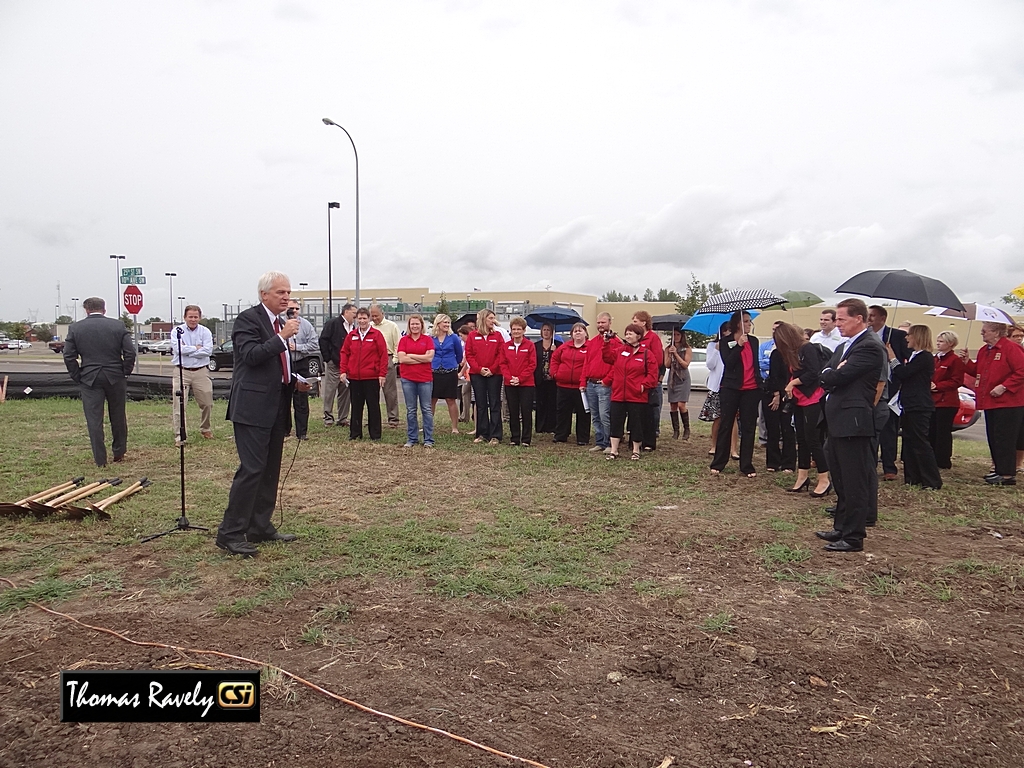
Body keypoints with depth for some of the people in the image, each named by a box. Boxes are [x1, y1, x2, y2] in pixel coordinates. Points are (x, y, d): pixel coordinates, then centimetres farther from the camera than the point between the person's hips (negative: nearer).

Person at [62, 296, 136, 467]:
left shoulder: (75, 328, 0)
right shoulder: (118, 325, 0)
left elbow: (69, 357, -2)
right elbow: (130, 352, -5)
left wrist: (78, 378, 7)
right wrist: (125, 373, 5)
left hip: (89, 379, -1)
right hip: (116, 377, 1)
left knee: (94, 419, 4)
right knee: (118, 416, 14)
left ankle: (100, 459, 6)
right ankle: (119, 453, 25)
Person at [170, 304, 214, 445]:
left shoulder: (205, 331, 5)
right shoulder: (177, 331, 2)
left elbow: (208, 350, -10)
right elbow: (178, 348, -14)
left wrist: (187, 351, -11)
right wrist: (196, 348, -8)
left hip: (201, 372, 2)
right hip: (182, 371, -2)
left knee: (207, 403, 9)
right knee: (178, 404, -7)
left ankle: (205, 429, 30)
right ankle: (179, 435, -3)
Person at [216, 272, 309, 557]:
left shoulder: (280, 323, 18)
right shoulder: (248, 318, -7)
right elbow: (251, 355, -21)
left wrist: (294, 381, 10)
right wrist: (282, 336, -22)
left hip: (276, 407, 9)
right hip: (253, 407, -9)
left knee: (270, 469, 12)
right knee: (251, 468, -11)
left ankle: (260, 528, 21)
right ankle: (230, 533, -3)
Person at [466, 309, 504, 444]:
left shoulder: (497, 335, 5)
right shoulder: (472, 335, 5)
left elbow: (501, 355, -1)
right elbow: (469, 355, 0)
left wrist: (492, 369, -11)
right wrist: (479, 369, -11)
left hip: (494, 374, -1)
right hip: (477, 374, 1)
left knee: (495, 405, -1)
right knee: (480, 405, 7)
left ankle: (495, 435, 1)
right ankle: (482, 434, 14)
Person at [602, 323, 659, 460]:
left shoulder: (647, 354, -3)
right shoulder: (619, 351, 10)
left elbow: (653, 374, -4)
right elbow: (607, 357, 7)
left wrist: (643, 385, -12)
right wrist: (607, 342, -3)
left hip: (637, 397, -3)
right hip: (618, 396, 4)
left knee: (636, 425, 6)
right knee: (616, 424, 6)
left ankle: (636, 451, 20)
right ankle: (614, 450, 15)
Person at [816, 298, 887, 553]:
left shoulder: (870, 347, -13)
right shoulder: (843, 347, 19)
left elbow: (839, 376, -20)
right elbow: (825, 375, 10)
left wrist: (831, 374, 1)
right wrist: (833, 375, -10)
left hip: (853, 422, -10)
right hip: (838, 422, 10)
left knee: (855, 483, -2)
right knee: (841, 481, 18)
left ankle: (853, 537, 4)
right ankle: (841, 528, 29)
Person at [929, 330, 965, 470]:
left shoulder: (955, 360, -8)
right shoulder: (935, 359, 16)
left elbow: (957, 381, -13)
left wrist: (937, 386, -17)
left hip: (947, 402, -8)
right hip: (932, 401, 8)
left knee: (943, 432, -3)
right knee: (931, 432, 10)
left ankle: (943, 461, 4)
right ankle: (932, 460, 18)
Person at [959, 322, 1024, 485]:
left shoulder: (1010, 348, -13)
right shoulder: (984, 351, 13)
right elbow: (978, 372, 19)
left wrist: (1004, 386, -22)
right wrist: (967, 362, 4)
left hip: (1008, 403, -9)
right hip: (990, 402, 9)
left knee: (1004, 439, -7)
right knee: (993, 438, 12)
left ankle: (1008, 474, -2)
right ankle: (1000, 469, 20)